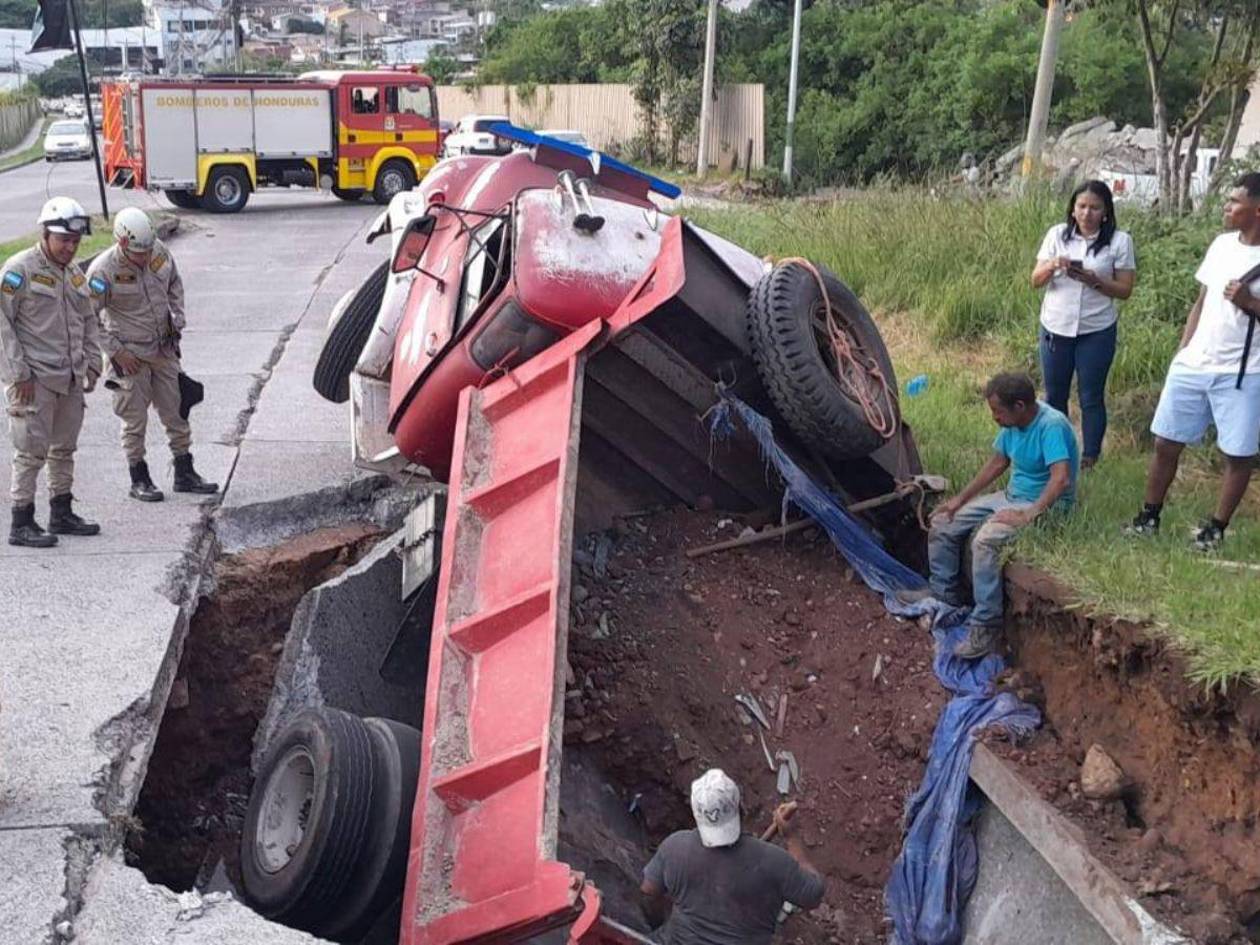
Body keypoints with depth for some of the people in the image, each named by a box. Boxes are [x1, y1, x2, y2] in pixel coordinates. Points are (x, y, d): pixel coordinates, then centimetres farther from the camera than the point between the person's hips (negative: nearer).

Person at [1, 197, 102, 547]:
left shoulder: (75, 274, 13)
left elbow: (88, 321, 24)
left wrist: (91, 364, 15)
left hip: (70, 379, 8)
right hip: (34, 380, -8)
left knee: (64, 449, 15)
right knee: (31, 451, -4)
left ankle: (61, 513, 27)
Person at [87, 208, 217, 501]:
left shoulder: (160, 251, -5)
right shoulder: (104, 270, -20)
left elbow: (175, 284, 15)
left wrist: (178, 318, 5)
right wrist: (116, 351, -14)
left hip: (164, 348, 5)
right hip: (130, 355, -5)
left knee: (176, 412, 10)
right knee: (135, 419, 3)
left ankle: (184, 474, 21)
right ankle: (139, 480, 16)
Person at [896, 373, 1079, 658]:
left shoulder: (1051, 425, -25)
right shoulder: (1012, 424, 1)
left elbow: (1061, 478, -34)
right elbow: (997, 464, 13)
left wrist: (1027, 516, -38)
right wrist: (960, 500, 10)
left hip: (1045, 505, -9)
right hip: (1011, 497, 9)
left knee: (986, 539, -33)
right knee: (943, 523, 6)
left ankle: (986, 625, -27)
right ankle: (943, 592, 22)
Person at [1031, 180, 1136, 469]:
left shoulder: (1119, 241, -5)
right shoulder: (1057, 234, 1)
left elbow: (1125, 290, -4)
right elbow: (1036, 281, 2)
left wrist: (1094, 281, -21)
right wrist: (1052, 266, -19)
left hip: (1096, 331, -2)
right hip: (1055, 328, 2)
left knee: (1091, 397, 5)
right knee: (1055, 395, 12)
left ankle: (1090, 457, 16)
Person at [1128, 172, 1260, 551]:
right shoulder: (1221, 244, 6)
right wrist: (1182, 349, 11)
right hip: (1192, 365, 5)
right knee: (1166, 443, 9)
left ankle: (1216, 528, 19)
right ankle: (1149, 517, 22)